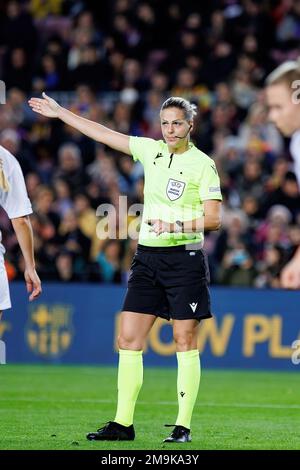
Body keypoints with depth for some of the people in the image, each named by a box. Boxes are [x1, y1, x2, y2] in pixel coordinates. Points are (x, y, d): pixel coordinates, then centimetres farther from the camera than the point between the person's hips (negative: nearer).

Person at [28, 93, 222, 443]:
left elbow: (213, 218, -7)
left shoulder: (202, 164, -5)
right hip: (147, 256, 5)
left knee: (185, 341, -3)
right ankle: (123, 423, 2)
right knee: (128, 339, 0)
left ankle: (183, 426, 1)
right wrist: (60, 112, 20)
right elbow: (104, 134, 17)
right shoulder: (151, 151, 10)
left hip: (184, 257, -5)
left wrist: (177, 226, -20)